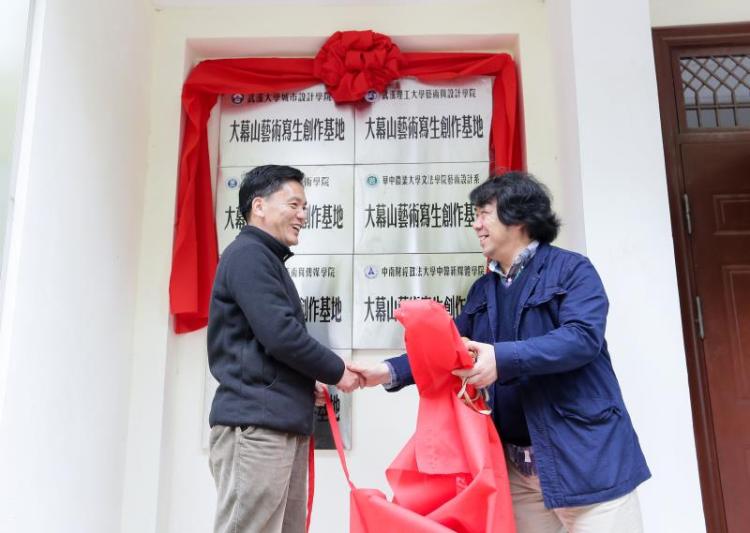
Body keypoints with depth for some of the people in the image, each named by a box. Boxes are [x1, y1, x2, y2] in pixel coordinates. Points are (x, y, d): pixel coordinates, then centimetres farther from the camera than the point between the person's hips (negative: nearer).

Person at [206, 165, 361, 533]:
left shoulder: (266, 260, 22)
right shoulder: (249, 254, -8)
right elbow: (281, 336, -18)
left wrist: (306, 384, 9)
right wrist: (337, 372, -4)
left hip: (281, 423, 10)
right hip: (256, 424, -9)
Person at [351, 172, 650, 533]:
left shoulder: (571, 269, -5)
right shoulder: (482, 290, 14)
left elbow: (583, 337, -19)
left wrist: (503, 358, -29)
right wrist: (389, 371, 1)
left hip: (585, 455, -5)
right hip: (516, 464, 6)